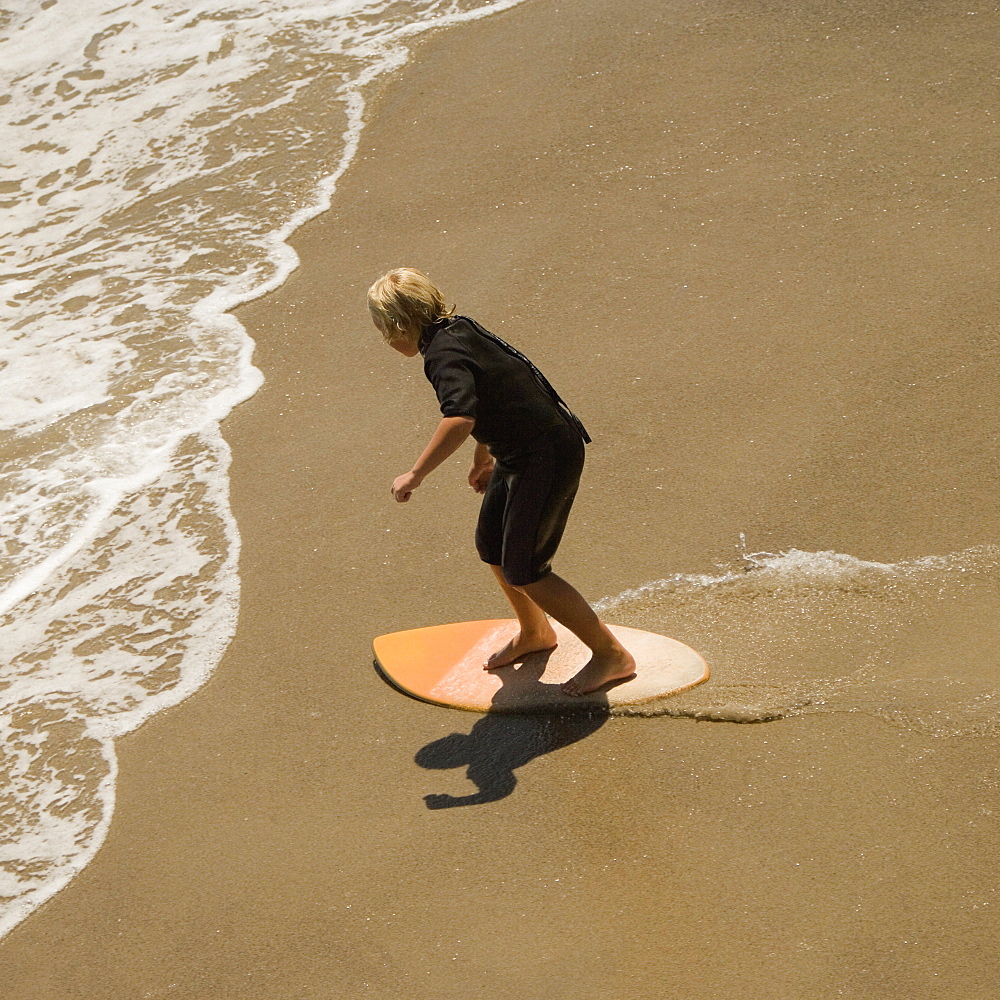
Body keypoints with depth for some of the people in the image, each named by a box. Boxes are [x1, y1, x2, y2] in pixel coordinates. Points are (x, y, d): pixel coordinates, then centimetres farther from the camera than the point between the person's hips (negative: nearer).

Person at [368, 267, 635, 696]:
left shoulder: (445, 353, -23)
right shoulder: (459, 331, 8)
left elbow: (460, 419, -42)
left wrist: (414, 475, -37)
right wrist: (484, 457, 37)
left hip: (548, 457, -10)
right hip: (517, 455, 10)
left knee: (523, 571, -4)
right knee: (492, 548, 20)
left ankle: (611, 654, 7)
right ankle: (534, 633, 42)